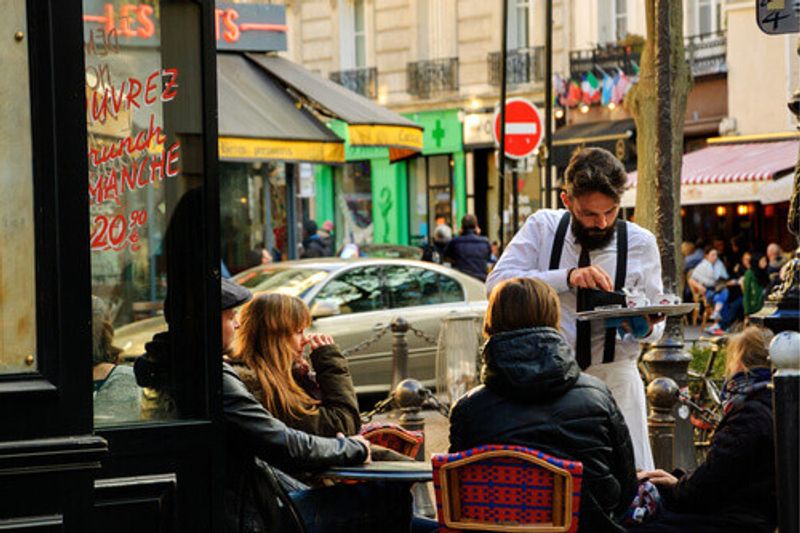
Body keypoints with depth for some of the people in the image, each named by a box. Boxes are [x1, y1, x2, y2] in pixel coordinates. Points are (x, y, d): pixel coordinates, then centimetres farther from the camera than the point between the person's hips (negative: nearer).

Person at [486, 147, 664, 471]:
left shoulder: (640, 243, 2)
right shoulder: (542, 228, 0)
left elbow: (657, 324, 8)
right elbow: (496, 282, -13)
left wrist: (645, 327, -17)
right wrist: (567, 277, -24)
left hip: (614, 377, 1)